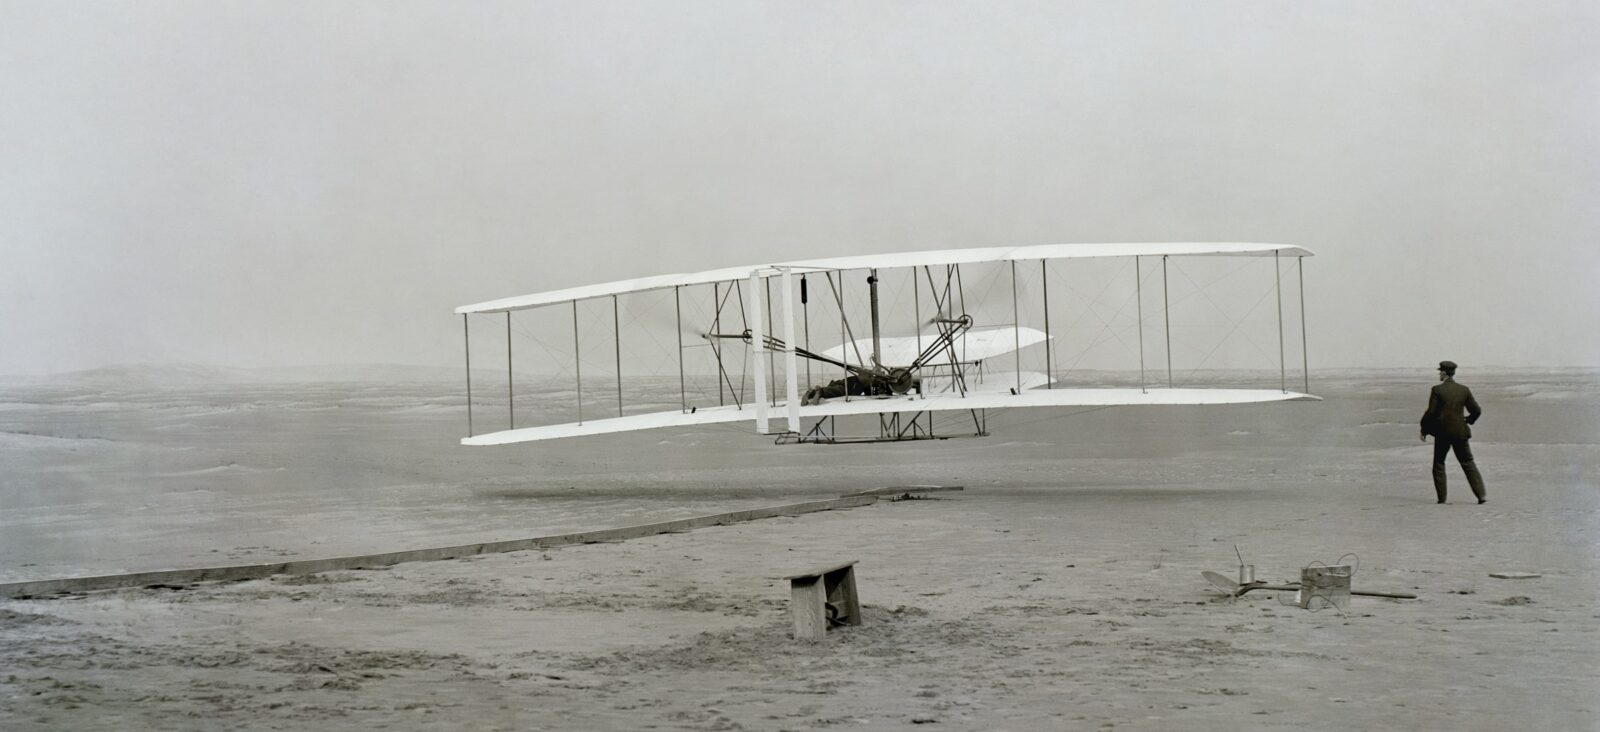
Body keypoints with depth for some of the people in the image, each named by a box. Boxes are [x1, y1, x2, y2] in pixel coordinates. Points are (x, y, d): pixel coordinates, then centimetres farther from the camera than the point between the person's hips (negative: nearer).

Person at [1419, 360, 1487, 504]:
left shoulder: (1437, 390, -9)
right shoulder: (1464, 390, 2)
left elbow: (1431, 412, -11)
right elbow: (1477, 411, 3)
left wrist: (1424, 430, -1)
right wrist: (1468, 420, 23)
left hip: (1442, 432, -3)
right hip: (1460, 432, 3)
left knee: (1438, 464, 12)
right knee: (1468, 464, 8)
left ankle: (1442, 497, 8)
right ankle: (1481, 495, 0)